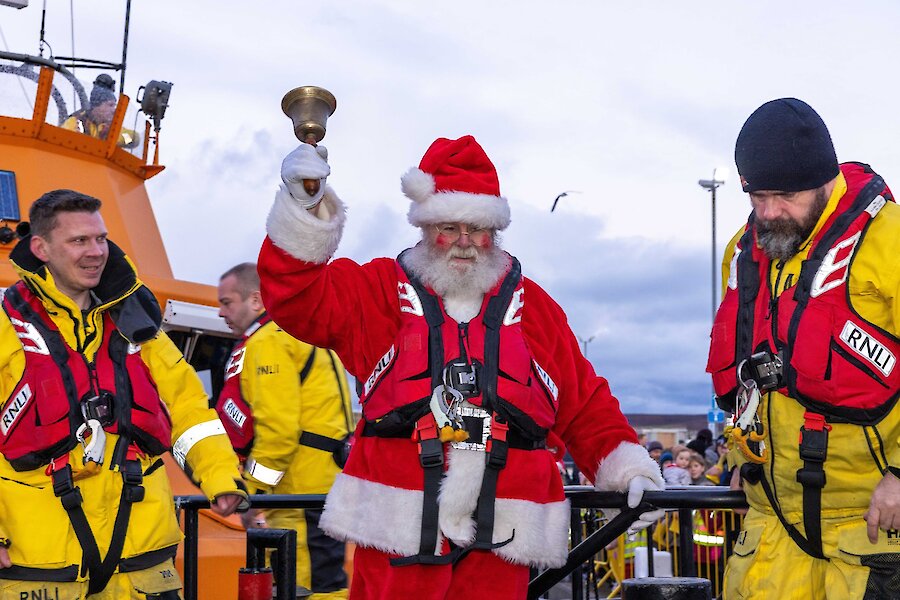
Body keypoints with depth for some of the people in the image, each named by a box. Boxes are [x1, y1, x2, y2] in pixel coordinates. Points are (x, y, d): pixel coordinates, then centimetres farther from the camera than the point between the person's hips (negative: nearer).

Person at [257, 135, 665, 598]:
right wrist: (302, 211, -18)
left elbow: (586, 405, 15)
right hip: (396, 530, -1)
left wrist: (627, 467, 4)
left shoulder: (530, 305, 14)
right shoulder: (381, 291, 9)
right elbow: (300, 299, -6)